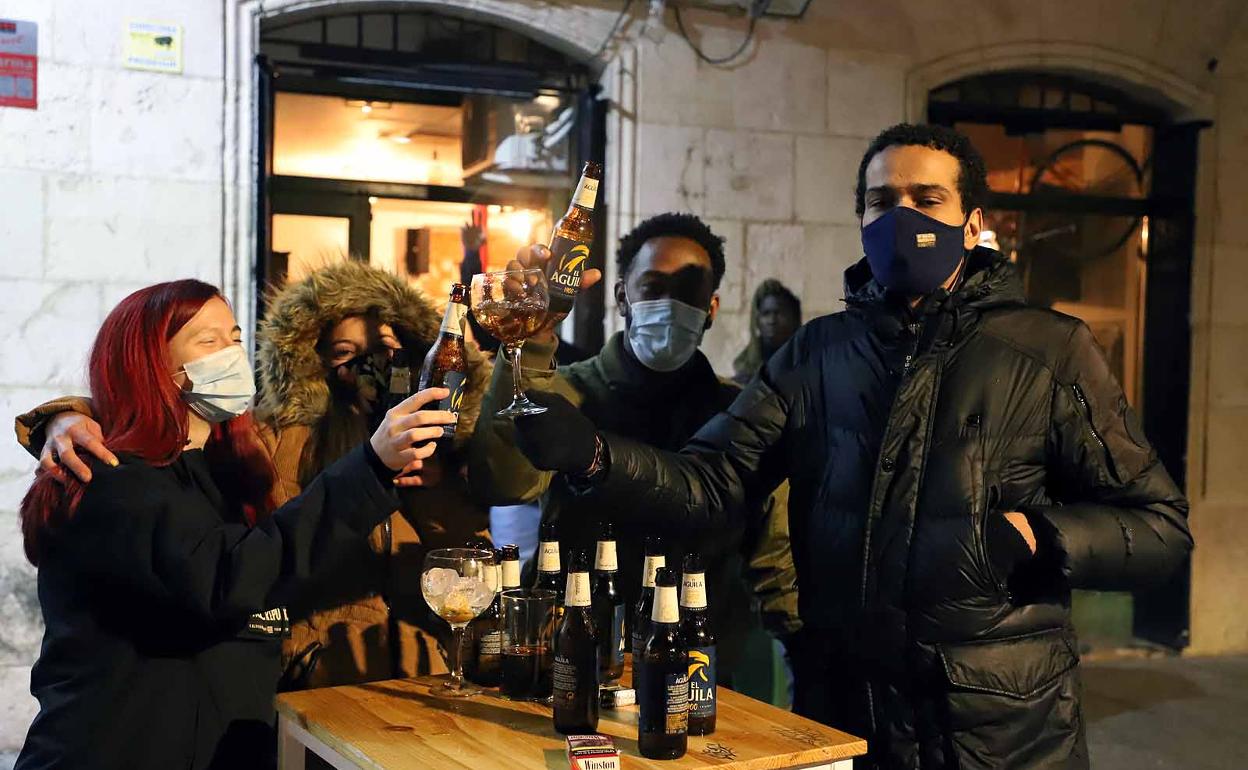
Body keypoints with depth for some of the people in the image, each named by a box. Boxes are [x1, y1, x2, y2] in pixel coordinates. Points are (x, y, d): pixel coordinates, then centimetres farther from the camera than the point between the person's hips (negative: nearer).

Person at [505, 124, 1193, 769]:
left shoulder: (1049, 350, -3)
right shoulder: (818, 354, 7)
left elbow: (1159, 525, -2)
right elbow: (710, 483, -2)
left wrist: (1037, 537, -20)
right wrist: (591, 455, -19)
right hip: (839, 711, 3)